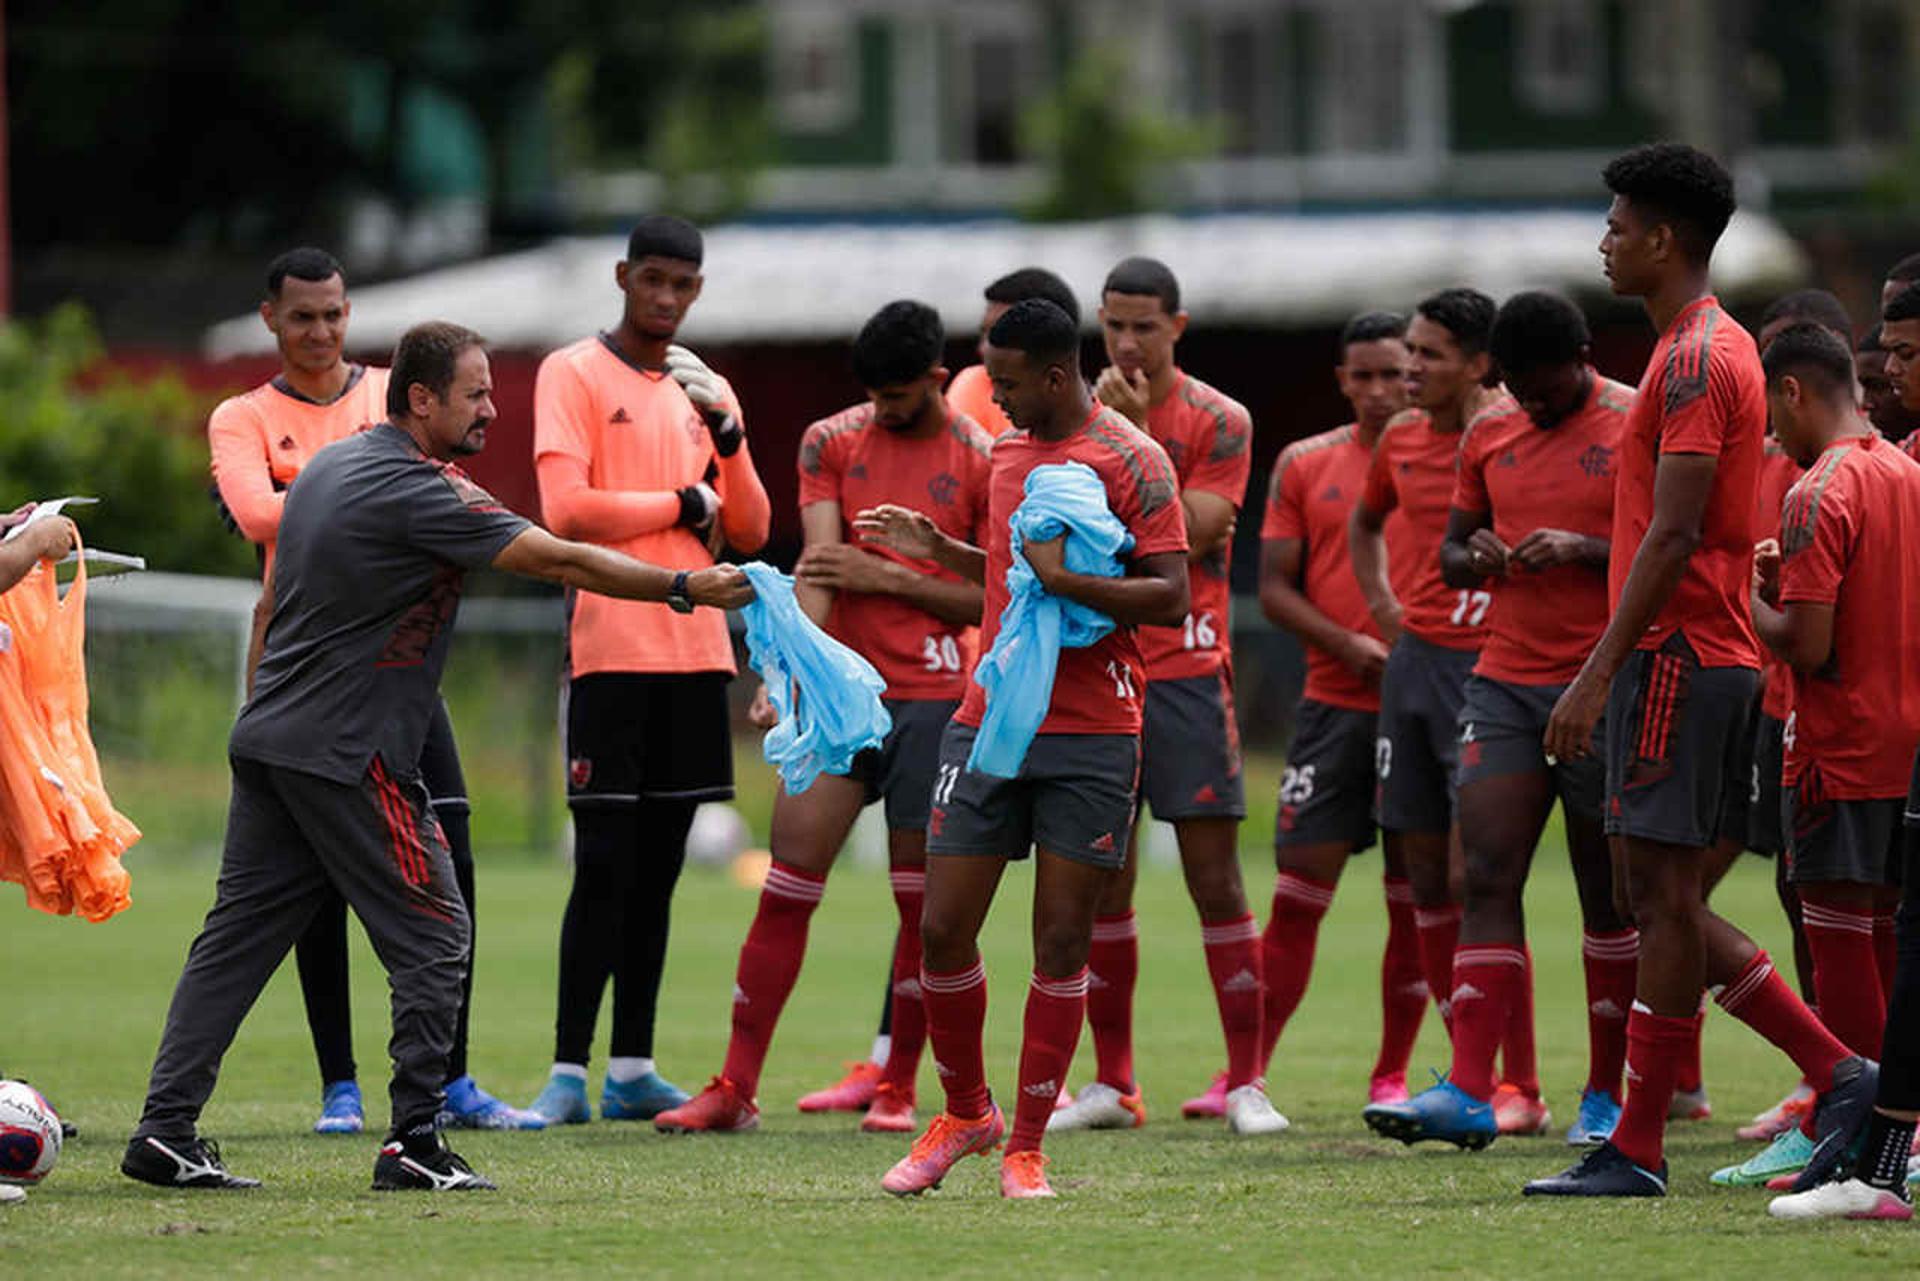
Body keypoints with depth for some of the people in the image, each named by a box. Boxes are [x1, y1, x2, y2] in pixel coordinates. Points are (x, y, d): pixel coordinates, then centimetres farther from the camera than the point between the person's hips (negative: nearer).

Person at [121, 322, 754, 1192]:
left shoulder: (332, 465, 14)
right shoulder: (416, 492, -15)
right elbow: (558, 561, -17)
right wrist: (685, 588, -13)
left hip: (268, 737, 9)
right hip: (346, 753, -9)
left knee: (240, 932, 8)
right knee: (432, 939, -1)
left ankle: (165, 1129, 4)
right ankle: (413, 1145, -2)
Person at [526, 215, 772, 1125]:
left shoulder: (705, 390, 16)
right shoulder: (574, 375, -1)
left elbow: (749, 532, 12)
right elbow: (566, 510, -13)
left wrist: (726, 432, -3)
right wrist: (683, 504, -5)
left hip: (696, 651, 5)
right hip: (611, 649, -5)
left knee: (658, 869, 6)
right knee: (604, 867, -10)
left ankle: (633, 1067, 9)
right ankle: (570, 1072, -9)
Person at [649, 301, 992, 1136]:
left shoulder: (982, 463, 0)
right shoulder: (831, 443, 6)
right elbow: (817, 563, -5)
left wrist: (889, 576, -11)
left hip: (934, 698, -2)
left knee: (921, 899, 2)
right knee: (787, 889, -2)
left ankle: (897, 1089, 13)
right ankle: (736, 1090, 1)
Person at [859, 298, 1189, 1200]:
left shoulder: (1129, 460, -7)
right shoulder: (1007, 450, 15)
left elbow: (1169, 598, -12)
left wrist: (1064, 580, -22)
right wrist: (939, 550, 18)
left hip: (1091, 735, -6)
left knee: (1062, 941, 0)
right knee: (943, 929, 0)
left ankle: (1026, 1148, 8)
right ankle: (966, 1115, 20)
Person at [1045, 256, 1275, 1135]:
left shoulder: (1219, 422, -1)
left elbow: (1185, 539, -12)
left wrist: (1135, 436, -13)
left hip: (1185, 672, -3)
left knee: (1215, 877, -5)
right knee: (1101, 886, 4)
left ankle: (1246, 1085, -2)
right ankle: (1113, 1085, 12)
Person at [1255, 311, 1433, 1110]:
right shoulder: (1305, 466, 8)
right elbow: (1274, 587, 6)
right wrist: (1349, 645, -10)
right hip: (1334, 705, 1)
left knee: (1415, 899, 2)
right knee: (1297, 890, -3)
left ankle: (1392, 1075, 10)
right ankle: (1248, 1071, 2)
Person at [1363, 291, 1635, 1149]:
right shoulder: (1489, 434, 12)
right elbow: (1450, 552, 20)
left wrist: (1584, 549, -21)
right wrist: (1473, 556, -4)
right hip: (1504, 682, 5)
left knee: (1608, 894, 2)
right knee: (1487, 877, -6)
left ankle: (1606, 1097, 11)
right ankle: (1469, 1093, -11)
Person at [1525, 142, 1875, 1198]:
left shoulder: (1696, 359, -14)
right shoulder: (1711, 348, 18)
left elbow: (1674, 533, -20)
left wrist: (1599, 670, -22)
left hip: (1677, 653, -10)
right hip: (1703, 654, 10)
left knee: (1663, 892, -6)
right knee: (1660, 895, 11)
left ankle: (1638, 1149, -4)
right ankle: (1839, 1075, 9)